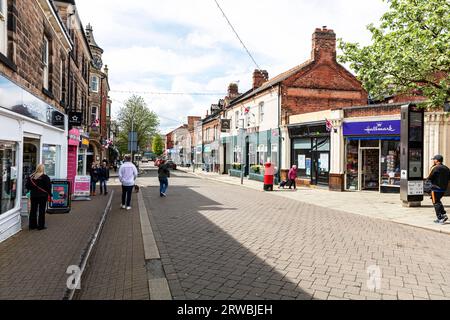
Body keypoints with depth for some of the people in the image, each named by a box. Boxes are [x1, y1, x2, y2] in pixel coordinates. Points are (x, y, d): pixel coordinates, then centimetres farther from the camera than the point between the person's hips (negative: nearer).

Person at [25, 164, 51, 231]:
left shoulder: (31, 177, 2)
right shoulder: (45, 177, -11)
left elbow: (27, 186, 7)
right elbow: (48, 186, -10)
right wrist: (50, 194, 2)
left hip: (33, 195, 4)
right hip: (43, 196, -4)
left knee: (33, 210, 12)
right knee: (41, 211, 2)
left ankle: (32, 225, 19)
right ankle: (41, 226, 5)